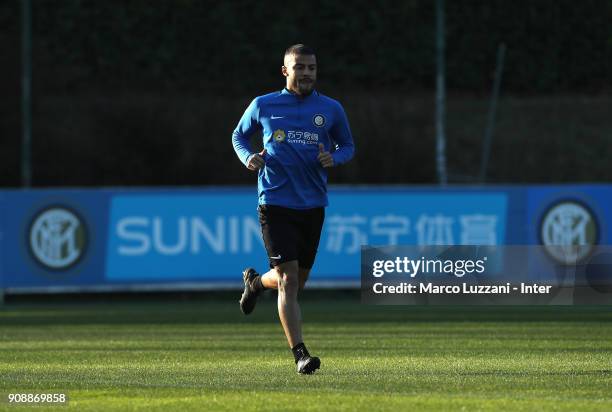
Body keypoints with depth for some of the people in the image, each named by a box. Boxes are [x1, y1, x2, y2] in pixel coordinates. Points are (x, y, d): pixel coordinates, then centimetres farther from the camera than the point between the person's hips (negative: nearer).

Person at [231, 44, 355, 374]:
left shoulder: (331, 110, 5)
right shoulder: (263, 106, 2)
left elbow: (348, 146, 17)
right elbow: (239, 135, 17)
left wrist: (333, 158, -6)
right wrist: (248, 157, -5)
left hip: (313, 206, 3)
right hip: (275, 204, -3)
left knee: (297, 282, 13)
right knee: (288, 279, -13)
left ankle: (255, 281, 47)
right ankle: (300, 354, -13)